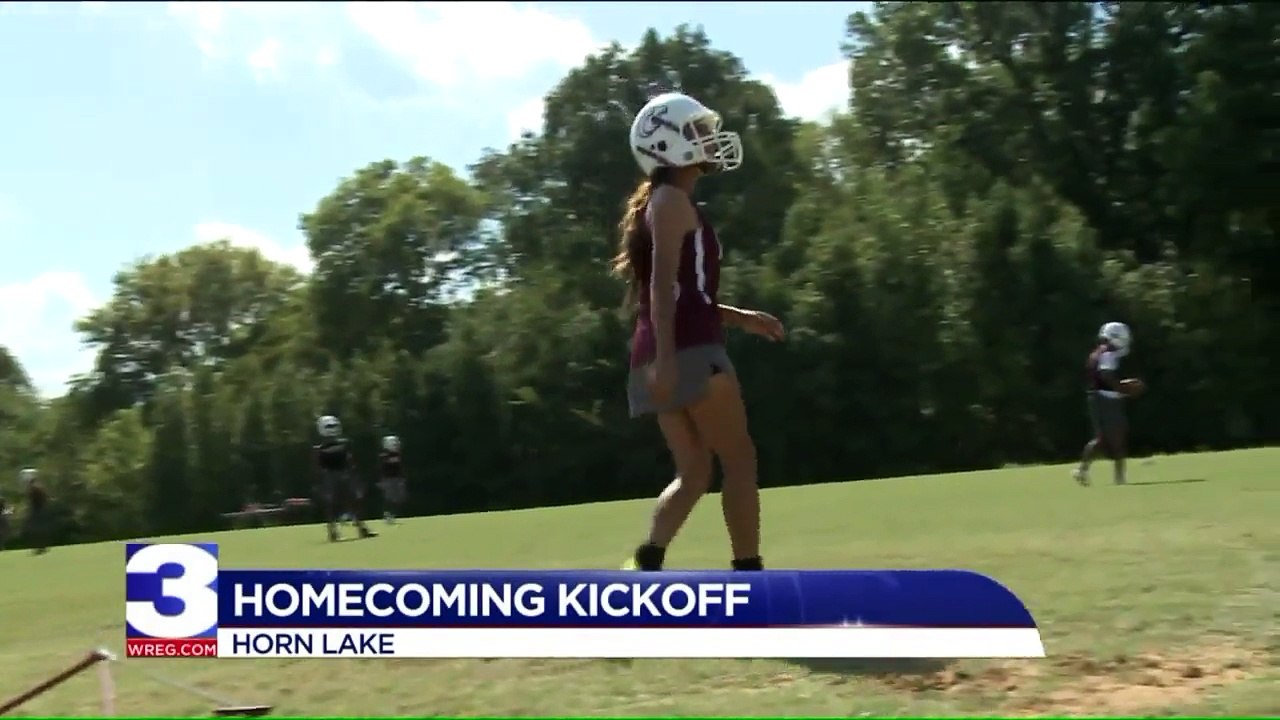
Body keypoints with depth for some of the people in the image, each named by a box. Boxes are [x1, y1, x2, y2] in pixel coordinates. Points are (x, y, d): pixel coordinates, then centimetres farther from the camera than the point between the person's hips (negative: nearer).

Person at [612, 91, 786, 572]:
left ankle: (644, 565, -8)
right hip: (688, 351, -9)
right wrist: (665, 356, -26)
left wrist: (740, 318, 24)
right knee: (740, 460, -2)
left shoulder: (659, 203, 24)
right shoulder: (672, 200, -4)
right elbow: (664, 284, -17)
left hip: (665, 355, 9)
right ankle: (749, 576, 0)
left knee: (694, 471, 8)